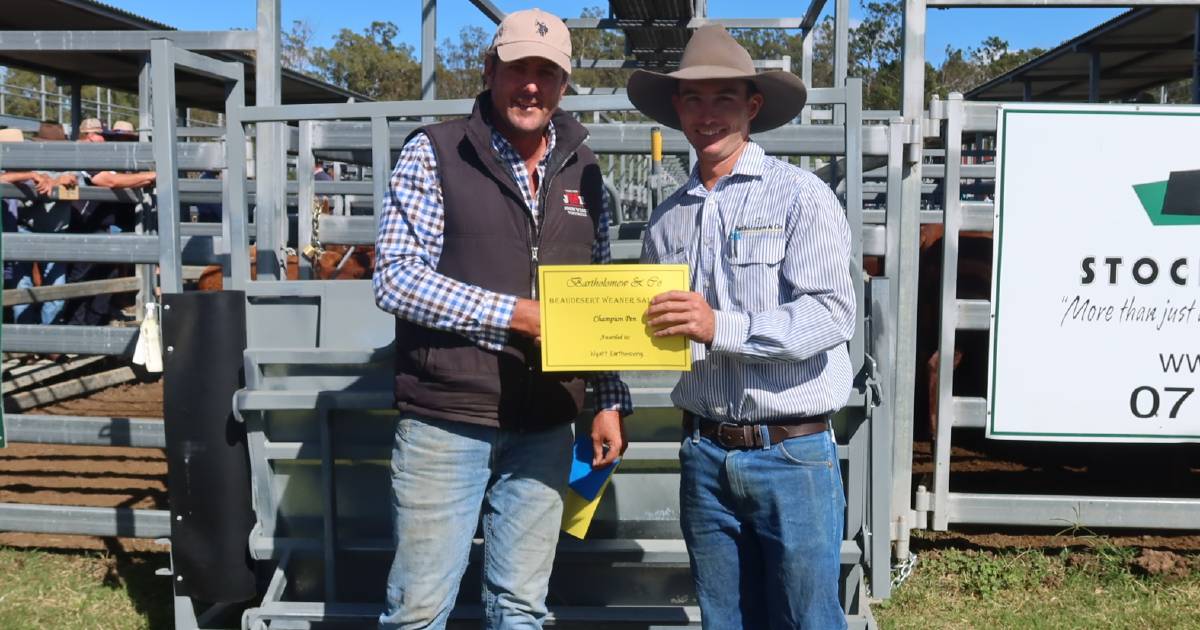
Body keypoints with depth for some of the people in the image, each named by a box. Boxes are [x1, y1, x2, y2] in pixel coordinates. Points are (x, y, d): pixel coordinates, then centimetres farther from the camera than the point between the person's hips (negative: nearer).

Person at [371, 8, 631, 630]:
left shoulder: (581, 170, 10)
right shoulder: (434, 152, -3)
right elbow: (395, 278, -12)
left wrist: (611, 401, 10)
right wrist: (517, 314, -17)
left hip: (545, 431, 4)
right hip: (445, 421, -4)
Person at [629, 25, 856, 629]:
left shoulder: (800, 195, -6)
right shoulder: (667, 217, 9)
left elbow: (832, 313, -16)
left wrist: (720, 327, -24)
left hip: (791, 453, -5)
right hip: (704, 452, 5)